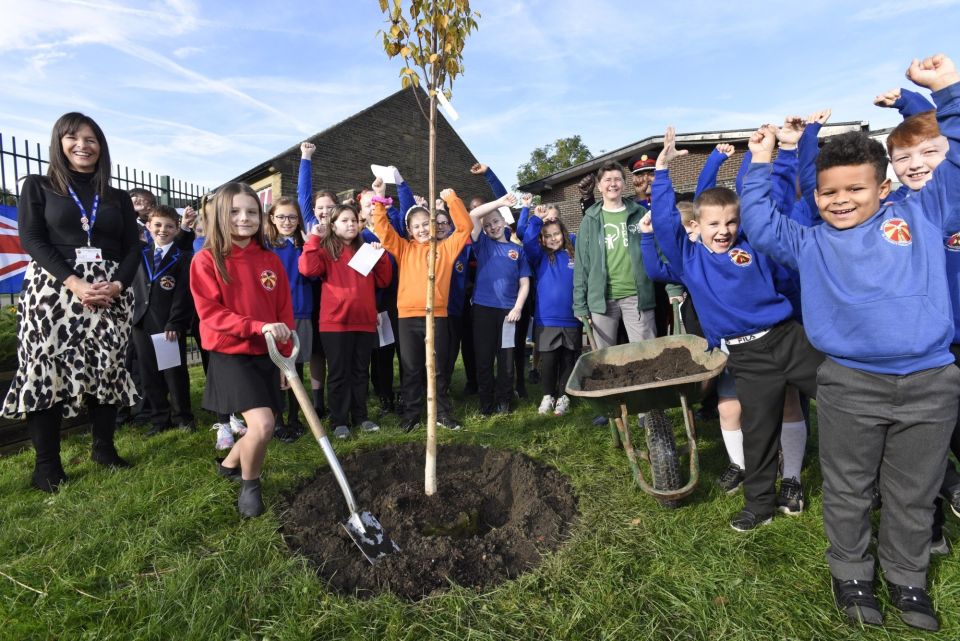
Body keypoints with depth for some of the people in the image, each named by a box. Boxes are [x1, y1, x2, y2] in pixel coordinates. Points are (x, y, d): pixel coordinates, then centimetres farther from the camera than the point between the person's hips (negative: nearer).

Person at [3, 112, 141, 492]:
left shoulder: (118, 198, 15)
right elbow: (31, 239, -4)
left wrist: (118, 285, -11)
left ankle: (104, 448, 15)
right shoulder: (38, 187, 8)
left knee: (107, 369, 3)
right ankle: (46, 464, 4)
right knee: (48, 370, -4)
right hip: (53, 290, -2)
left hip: (110, 294, 2)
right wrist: (75, 283, -17)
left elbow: (133, 248, 8)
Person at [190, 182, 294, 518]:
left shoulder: (270, 260, 4)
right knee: (262, 425, -18)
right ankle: (249, 485, 12)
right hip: (230, 356, -5)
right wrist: (258, 326, -26)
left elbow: (284, 310, 8)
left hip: (265, 356, 5)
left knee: (262, 427, 9)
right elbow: (210, 314, -14)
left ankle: (229, 464, 42)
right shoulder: (206, 259, -8)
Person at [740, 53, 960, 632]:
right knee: (848, 491, 13)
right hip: (849, 385, 0)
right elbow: (759, 222, 5)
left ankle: (908, 580, 37)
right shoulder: (810, 243, 7)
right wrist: (761, 163, 2)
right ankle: (852, 575, 33)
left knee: (913, 494, 16)